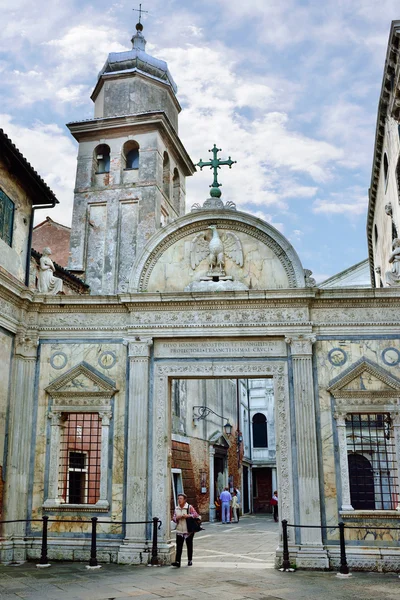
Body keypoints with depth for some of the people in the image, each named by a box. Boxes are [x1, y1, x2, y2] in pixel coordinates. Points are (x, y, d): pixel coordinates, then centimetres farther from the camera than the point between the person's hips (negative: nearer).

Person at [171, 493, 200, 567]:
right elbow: (173, 518, 12)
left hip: (188, 531, -3)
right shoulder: (176, 508, 7)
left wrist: (188, 516, -22)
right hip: (179, 531, 3)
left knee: (189, 546, 10)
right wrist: (177, 518, -10)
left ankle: (190, 560, 23)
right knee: (179, 547, -6)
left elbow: (196, 515, -11)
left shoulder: (189, 507, -6)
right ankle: (177, 561, -10)